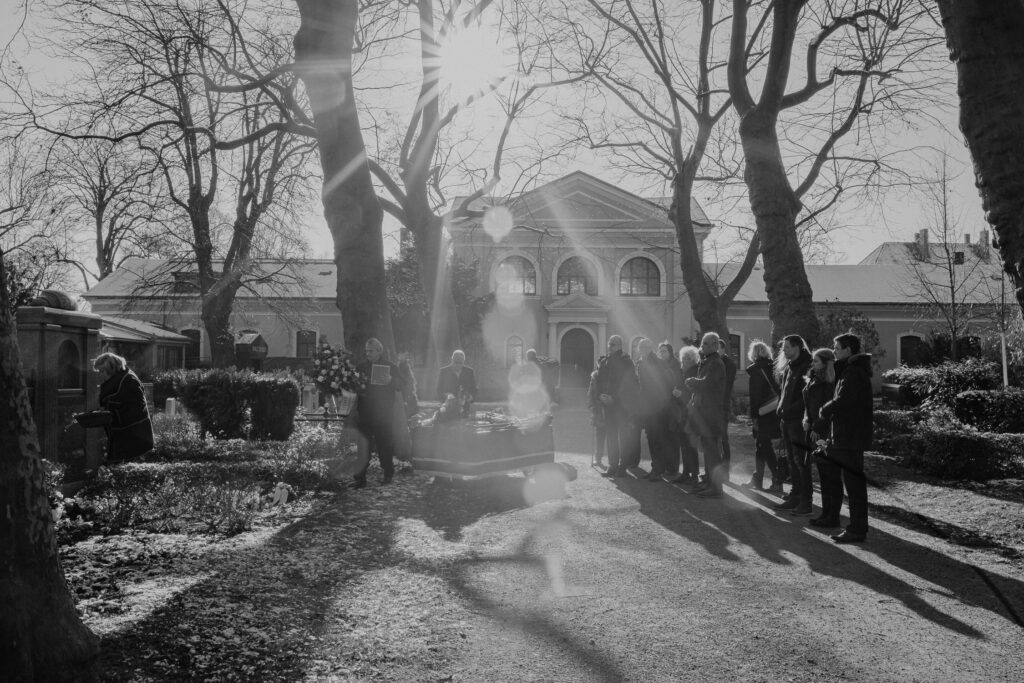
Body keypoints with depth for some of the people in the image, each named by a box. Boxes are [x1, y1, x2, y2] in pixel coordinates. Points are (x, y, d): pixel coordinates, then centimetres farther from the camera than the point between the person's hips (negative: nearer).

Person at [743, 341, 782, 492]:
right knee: (761, 445, 15)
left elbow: (755, 395, -14)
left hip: (762, 413, -7)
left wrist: (753, 416, -13)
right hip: (774, 411, 7)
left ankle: (777, 482, -3)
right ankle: (757, 479, 23)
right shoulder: (771, 367, 8)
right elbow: (777, 390, 8)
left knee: (764, 447, -1)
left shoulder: (754, 369, -11)